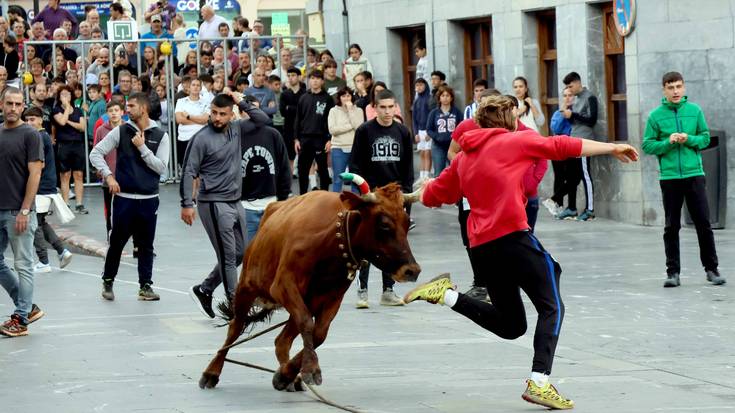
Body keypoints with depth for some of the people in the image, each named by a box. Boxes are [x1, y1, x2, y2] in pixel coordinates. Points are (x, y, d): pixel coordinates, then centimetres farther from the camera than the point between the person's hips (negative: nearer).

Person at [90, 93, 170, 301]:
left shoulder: (160, 136, 1)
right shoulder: (121, 131, 1)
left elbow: (161, 167, -6)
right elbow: (95, 153, 2)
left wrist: (142, 147, -12)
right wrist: (108, 175, -9)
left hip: (149, 199, 0)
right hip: (123, 197, 0)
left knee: (146, 245, 6)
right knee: (117, 243, 5)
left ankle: (145, 286, 14)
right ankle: (108, 282, 20)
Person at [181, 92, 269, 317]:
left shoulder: (236, 130, 5)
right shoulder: (201, 138, -12)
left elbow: (262, 120, 8)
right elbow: (189, 172, -11)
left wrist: (242, 103, -2)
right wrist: (187, 204, -16)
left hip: (235, 202, 7)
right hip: (214, 203, -7)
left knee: (239, 254, 12)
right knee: (228, 256, -5)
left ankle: (203, 290, 23)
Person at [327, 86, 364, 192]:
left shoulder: (358, 111, 6)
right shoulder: (334, 111, 5)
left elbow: (359, 127, -10)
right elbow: (332, 130, -8)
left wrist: (350, 110, -7)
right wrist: (351, 126, -9)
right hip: (338, 148, 0)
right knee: (337, 180, 3)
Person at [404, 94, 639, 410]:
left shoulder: (463, 157, 19)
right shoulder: (515, 141, 4)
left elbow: (432, 196, 24)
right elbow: (564, 146, 3)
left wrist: (425, 192, 48)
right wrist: (611, 148, 9)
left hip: (481, 245, 7)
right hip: (512, 236, -7)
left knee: (510, 325, 17)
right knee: (552, 307, -1)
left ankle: (445, 294, 3)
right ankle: (539, 382, -16)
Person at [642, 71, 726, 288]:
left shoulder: (695, 110, 4)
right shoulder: (656, 115, 1)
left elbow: (705, 138, 6)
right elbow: (648, 145, 0)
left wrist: (688, 139, -12)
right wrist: (668, 142, -15)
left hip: (694, 174, 1)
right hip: (669, 177, -1)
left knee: (703, 223, 2)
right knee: (671, 227, 4)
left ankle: (711, 268, 13)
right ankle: (673, 271, 10)